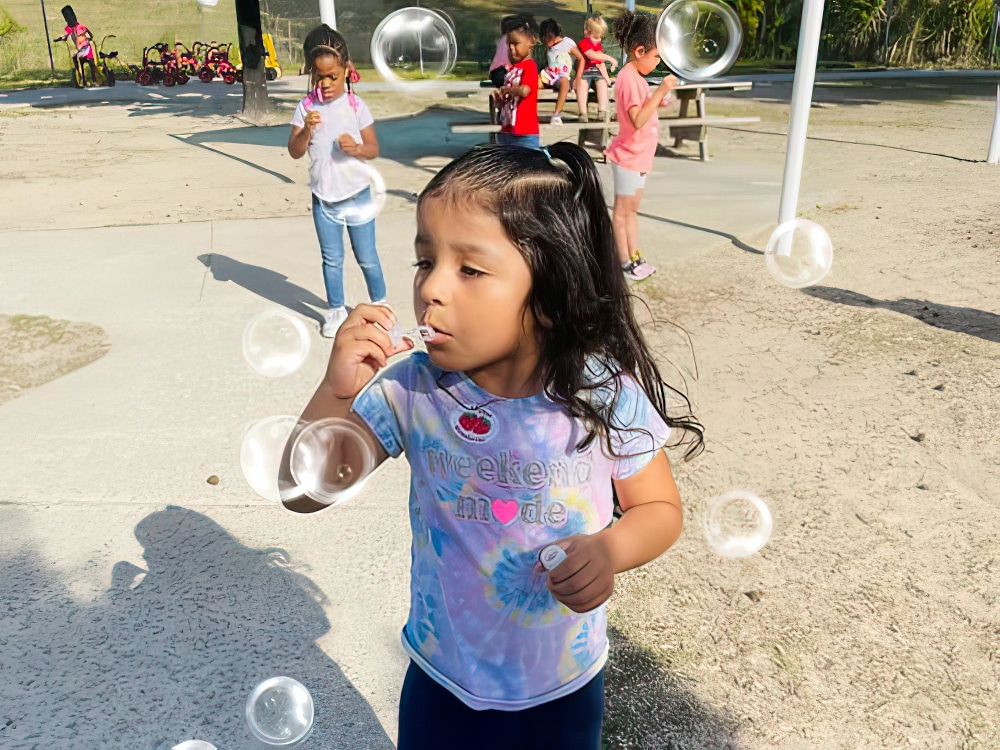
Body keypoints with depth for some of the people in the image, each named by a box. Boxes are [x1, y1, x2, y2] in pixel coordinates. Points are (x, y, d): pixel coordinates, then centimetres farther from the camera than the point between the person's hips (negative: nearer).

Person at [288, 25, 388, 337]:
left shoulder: (356, 106, -6)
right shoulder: (306, 107, -3)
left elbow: (374, 149, -3)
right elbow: (294, 152, -5)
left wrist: (356, 148, -24)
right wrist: (306, 130, -23)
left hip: (358, 196, -2)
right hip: (323, 198, 2)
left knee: (366, 257, 9)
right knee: (332, 259, 12)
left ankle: (380, 304, 29)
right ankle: (336, 310, 27)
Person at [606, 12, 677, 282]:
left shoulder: (635, 76, 11)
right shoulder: (629, 78, -20)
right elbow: (637, 120, -28)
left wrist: (659, 101, 4)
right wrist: (660, 91, -28)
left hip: (638, 156, 10)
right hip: (629, 156, -10)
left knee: (632, 208, 15)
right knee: (622, 211, 2)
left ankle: (634, 257, 24)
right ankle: (625, 263, 10)